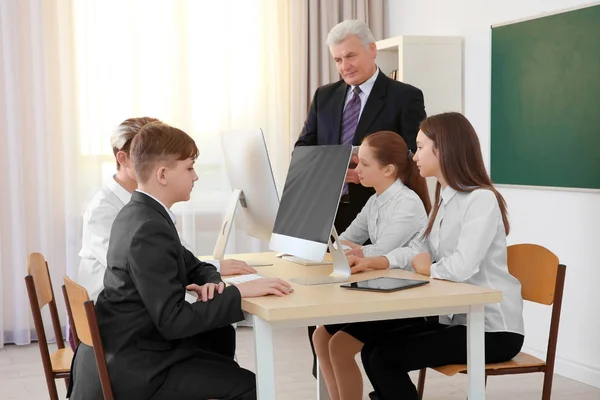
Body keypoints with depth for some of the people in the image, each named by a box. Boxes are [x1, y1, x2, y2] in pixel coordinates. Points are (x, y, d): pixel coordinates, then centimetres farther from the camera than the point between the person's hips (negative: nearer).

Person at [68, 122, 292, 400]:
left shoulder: (137, 215, 7)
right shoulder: (149, 230, -23)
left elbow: (193, 267, 15)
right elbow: (173, 320, -26)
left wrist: (212, 282, -6)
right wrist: (239, 292, -22)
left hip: (119, 351, 10)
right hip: (128, 369, -10)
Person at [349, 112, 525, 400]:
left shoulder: (481, 199, -18)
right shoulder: (445, 199, 13)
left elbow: (461, 268, -29)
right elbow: (418, 249, 8)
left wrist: (428, 269, -8)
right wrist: (374, 262, -9)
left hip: (493, 329, -9)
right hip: (457, 319, 9)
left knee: (384, 358, -14)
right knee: (372, 349, -1)